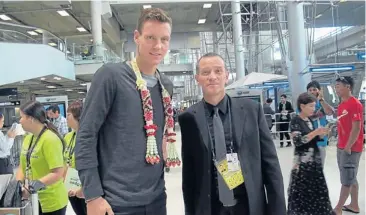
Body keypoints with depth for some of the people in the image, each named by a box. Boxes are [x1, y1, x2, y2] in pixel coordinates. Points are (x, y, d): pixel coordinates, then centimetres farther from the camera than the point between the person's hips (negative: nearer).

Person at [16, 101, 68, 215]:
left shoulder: (50, 139, -20)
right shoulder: (28, 138, 5)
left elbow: (58, 173, -23)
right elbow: (23, 167, 11)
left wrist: (32, 187, -29)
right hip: (33, 200, 8)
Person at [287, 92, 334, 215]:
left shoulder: (310, 120, 10)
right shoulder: (295, 121, -11)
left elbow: (314, 139, 16)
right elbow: (297, 141, -20)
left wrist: (322, 134, -3)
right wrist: (315, 132, -22)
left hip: (315, 160, 7)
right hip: (303, 162, -7)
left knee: (318, 189, 11)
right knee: (302, 191, 0)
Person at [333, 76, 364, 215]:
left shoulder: (355, 104, -16)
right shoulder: (342, 104, 11)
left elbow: (356, 128, -19)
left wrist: (348, 147, -17)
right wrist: (341, 144, 12)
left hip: (350, 148, -9)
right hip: (341, 147, 9)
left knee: (347, 179, 0)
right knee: (351, 178, 16)